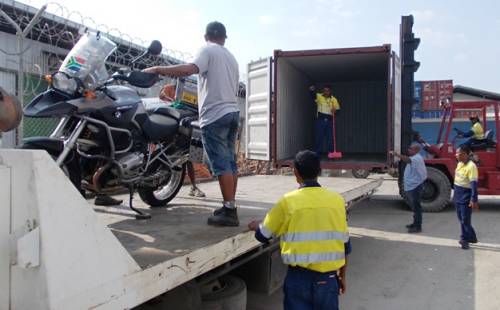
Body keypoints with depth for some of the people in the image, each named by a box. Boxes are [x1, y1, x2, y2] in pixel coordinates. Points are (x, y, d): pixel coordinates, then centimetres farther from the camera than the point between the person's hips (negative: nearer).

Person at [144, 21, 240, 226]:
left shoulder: (207, 50, -2)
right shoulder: (231, 58, 22)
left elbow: (190, 69, -22)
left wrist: (158, 69, -18)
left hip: (215, 115, -8)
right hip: (232, 112, 8)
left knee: (221, 164, -9)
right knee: (230, 163, 10)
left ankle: (229, 211, -10)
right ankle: (230, 207, 15)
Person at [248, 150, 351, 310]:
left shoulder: (288, 201, -9)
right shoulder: (336, 200, -3)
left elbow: (264, 235, 2)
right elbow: (345, 244, 6)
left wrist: (257, 225, 25)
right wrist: (342, 275, 19)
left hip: (299, 278, -2)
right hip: (328, 278, 2)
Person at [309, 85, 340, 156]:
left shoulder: (334, 99, 4)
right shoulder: (319, 96, 0)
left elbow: (338, 110, 5)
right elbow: (313, 95, -21)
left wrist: (335, 111, -19)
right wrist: (312, 90, -44)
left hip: (330, 121, 2)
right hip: (320, 120, -1)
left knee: (330, 138, 5)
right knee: (319, 138, 1)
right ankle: (317, 154, 8)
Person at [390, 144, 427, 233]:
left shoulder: (417, 158, -17)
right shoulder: (414, 158, 18)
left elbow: (408, 160, -39)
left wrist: (397, 155, -52)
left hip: (415, 186, -11)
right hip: (411, 186, 11)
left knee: (416, 207, -7)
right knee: (414, 206, 19)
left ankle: (418, 227, -3)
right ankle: (415, 223, 30)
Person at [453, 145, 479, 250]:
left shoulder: (471, 166, -20)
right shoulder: (460, 163, 8)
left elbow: (474, 184, -24)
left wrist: (474, 200, -27)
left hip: (466, 198, -9)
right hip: (458, 197, 9)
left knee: (465, 220, 0)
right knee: (462, 219, 16)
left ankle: (465, 239, 13)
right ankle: (470, 237, 29)